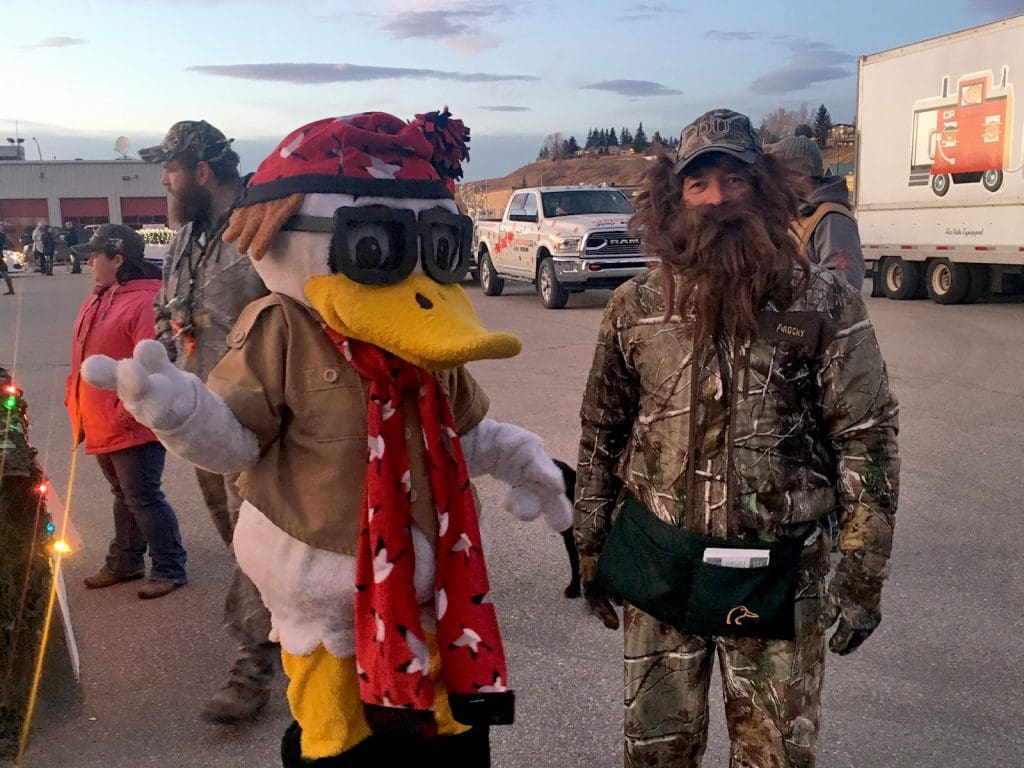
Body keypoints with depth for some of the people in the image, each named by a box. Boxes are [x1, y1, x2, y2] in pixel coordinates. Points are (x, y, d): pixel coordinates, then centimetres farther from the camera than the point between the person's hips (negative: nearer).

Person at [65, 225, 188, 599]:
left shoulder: (145, 301, -19)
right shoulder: (99, 298, 11)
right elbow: (84, 357, 19)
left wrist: (129, 410, -24)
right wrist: (74, 397, 15)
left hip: (132, 425, -9)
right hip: (101, 424, 9)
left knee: (143, 498, -1)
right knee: (124, 496, 21)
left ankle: (170, 569, 12)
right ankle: (124, 562, 35)